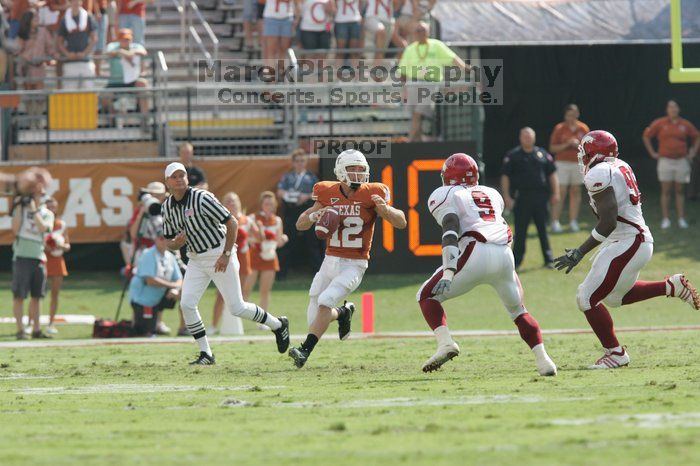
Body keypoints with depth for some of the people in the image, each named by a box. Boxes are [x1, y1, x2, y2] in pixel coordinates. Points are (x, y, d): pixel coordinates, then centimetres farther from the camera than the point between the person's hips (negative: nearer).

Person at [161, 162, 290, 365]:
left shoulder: (202, 198, -20)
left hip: (219, 255, -6)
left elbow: (232, 223, -18)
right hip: (196, 260, 6)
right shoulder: (167, 207, 1)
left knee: (236, 307, -3)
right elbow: (169, 243, 10)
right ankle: (205, 354, 2)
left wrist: (226, 254, -20)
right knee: (187, 304, -9)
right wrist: (176, 242, -15)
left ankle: (278, 325, 21)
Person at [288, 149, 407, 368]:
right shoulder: (328, 194, 0)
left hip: (354, 265, -4)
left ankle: (305, 351, -24)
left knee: (325, 301, -26)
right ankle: (343, 313, 38)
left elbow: (401, 223, -7)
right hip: (330, 261, 4)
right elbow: (300, 225, 5)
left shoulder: (371, 195, -7)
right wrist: (315, 215, -17)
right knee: (314, 320, 6)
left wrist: (384, 208, -26)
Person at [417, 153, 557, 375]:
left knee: (427, 296, 10)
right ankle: (542, 359, 11)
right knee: (518, 309, 26)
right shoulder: (492, 194, 28)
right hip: (505, 255, 5)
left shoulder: (446, 196, 11)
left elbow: (451, 234, -6)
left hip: (475, 255, -5)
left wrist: (448, 272, -17)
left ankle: (445, 343, -13)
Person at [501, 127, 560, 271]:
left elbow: (552, 174, 13)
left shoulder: (542, 154, 11)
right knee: (520, 231, -1)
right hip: (521, 198, -2)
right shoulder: (513, 156, 3)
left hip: (540, 197, 2)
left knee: (543, 229, 6)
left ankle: (548, 260, 11)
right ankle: (516, 261, 4)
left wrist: (555, 193, 5)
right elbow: (505, 177, 0)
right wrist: (507, 197, -7)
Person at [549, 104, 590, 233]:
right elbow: (552, 148, -2)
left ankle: (573, 221, 7)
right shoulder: (559, 128, -1)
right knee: (561, 193, -8)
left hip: (578, 163, 3)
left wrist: (579, 145, -8)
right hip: (562, 163, -3)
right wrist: (566, 145, -16)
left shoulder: (583, 128, 7)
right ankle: (555, 222, -8)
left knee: (576, 192, 3)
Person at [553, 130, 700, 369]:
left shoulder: (599, 174, -17)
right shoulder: (620, 167, 11)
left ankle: (615, 354, 5)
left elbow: (608, 222, -23)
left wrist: (579, 253, -20)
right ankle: (671, 287, 21)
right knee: (614, 297, 26)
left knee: (588, 299, -3)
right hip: (641, 240, 10)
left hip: (627, 245, -10)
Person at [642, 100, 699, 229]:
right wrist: (652, 153, 3)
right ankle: (665, 220, 1)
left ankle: (681, 220, 8)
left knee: (680, 192, 5)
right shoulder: (659, 124, -1)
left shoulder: (685, 125, 3)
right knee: (666, 191, -2)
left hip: (681, 162, 1)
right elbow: (646, 136, 7)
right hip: (665, 161, -1)